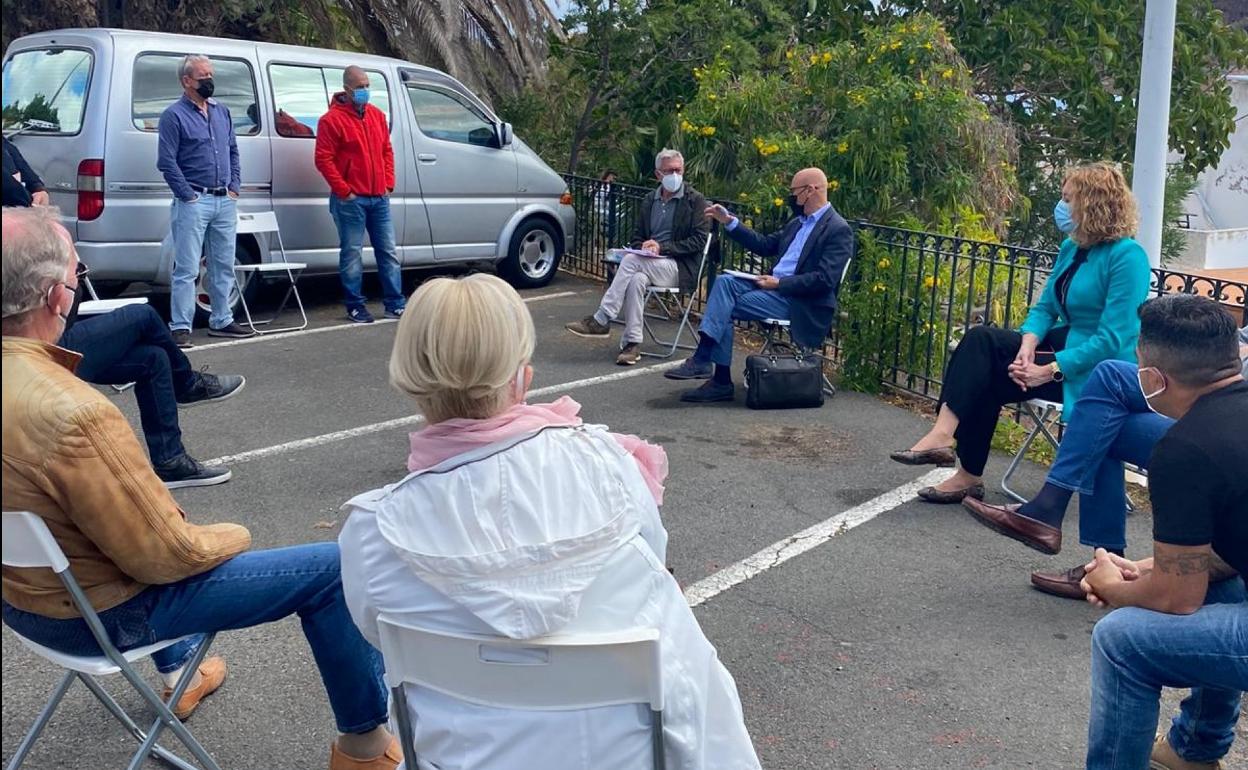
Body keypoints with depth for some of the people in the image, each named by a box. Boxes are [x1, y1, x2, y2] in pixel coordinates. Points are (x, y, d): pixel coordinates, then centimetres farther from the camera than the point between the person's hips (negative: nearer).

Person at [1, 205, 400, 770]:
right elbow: (165, 556, -26)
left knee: (169, 521, 37)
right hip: (101, 612, -9)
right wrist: (233, 536, -5)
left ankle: (177, 673, 49)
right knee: (332, 570, -4)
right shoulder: (74, 415, -36)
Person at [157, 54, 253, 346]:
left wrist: (234, 187, 8)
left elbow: (233, 152, 19)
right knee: (187, 269, -7)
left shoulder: (222, 112, 15)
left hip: (225, 201, 7)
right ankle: (181, 327, -4)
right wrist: (188, 195, -13)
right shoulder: (174, 115, -6)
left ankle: (221, 321, 23)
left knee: (223, 267, 13)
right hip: (194, 202, -7)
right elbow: (167, 161, -10)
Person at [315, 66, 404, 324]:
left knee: (388, 251, 7)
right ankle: (355, 306, 9)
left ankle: (395, 304, 13)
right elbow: (323, 160, -11)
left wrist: (388, 184, 7)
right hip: (351, 200, -6)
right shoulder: (332, 120, -7)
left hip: (379, 197, 6)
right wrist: (344, 191, -13)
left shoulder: (377, 116, 13)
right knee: (352, 254, 0)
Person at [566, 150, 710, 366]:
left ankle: (601, 320, -26)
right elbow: (637, 237, 20)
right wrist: (644, 247, -5)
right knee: (637, 279, -33)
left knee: (630, 261, -30)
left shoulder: (695, 200, 1)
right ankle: (632, 344, -32)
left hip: (679, 267, -4)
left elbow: (698, 241, -6)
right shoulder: (648, 201, 18)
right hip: (648, 264, 4)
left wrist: (662, 247, -14)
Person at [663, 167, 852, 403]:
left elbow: (824, 280, -19)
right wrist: (729, 222, 16)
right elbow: (765, 245, 24)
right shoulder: (798, 222, 19)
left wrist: (779, 283, -18)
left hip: (799, 302, -8)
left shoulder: (839, 230, -10)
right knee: (725, 282, -16)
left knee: (725, 307, -19)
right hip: (774, 286, 8)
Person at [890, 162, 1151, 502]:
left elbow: (1113, 339, -23)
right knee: (980, 339, -14)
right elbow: (1044, 307, 8)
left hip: (1100, 372, -8)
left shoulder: (1127, 256, -17)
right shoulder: (1071, 248, 9)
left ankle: (970, 476, -11)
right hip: (1064, 345, 8)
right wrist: (1028, 344, -13)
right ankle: (943, 434, -19)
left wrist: (1050, 370, -26)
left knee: (986, 376, -19)